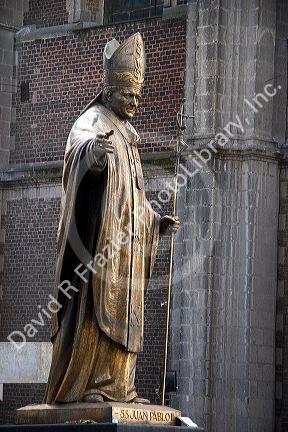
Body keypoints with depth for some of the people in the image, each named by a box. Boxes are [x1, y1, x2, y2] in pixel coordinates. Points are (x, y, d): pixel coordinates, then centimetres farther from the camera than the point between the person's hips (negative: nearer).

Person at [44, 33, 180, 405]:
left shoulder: (126, 139, 24)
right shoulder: (93, 122, -3)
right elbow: (80, 143, -31)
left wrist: (155, 222, 24)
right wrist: (93, 148, -53)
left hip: (126, 243, 9)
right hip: (99, 232, -9)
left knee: (121, 313, 5)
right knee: (95, 305, -14)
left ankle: (117, 386, 5)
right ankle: (83, 385, -16)